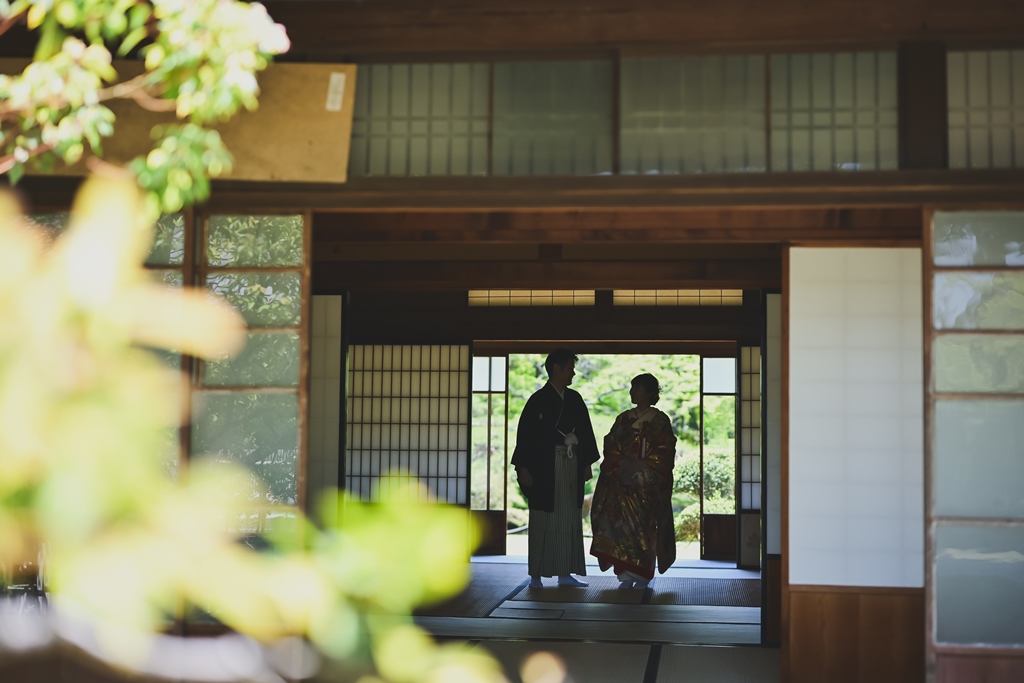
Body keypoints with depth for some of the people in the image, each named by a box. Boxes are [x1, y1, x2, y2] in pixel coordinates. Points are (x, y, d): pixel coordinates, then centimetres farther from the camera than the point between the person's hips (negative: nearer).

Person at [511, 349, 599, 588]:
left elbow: (586, 432, 15)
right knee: (543, 521, -1)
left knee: (570, 520, 6)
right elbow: (525, 434, -7)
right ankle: (536, 575, 5)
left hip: (572, 468, 5)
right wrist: (523, 468, -11)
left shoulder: (575, 399, 10)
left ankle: (565, 573, 14)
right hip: (545, 468, -5)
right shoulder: (538, 400, -6)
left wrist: (587, 464, 12)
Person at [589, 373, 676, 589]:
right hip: (621, 481, 4)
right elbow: (610, 447, 12)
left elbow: (662, 454, -4)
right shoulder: (623, 419, 16)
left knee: (643, 521, -14)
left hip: (648, 484, -4)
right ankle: (625, 574, -8)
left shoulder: (660, 421, 3)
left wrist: (638, 470, -12)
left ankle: (642, 575, -6)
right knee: (619, 517, -11)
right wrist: (619, 466, -6)